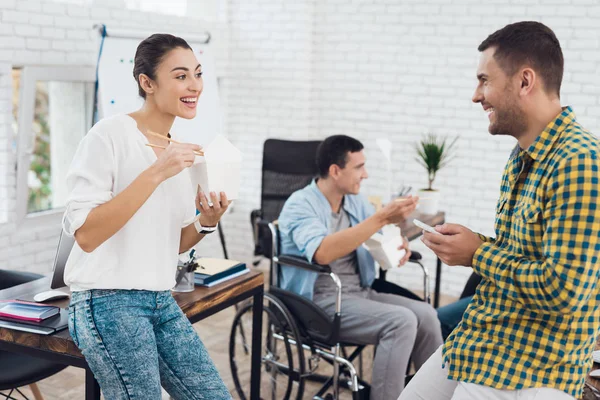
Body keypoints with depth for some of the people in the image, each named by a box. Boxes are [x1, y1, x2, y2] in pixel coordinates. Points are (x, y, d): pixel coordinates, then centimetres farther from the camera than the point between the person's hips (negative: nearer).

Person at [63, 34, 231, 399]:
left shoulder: (181, 150, 10)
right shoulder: (111, 134, -12)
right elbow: (85, 234, -20)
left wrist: (205, 223, -4)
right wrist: (154, 174, -24)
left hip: (161, 300, 8)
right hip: (109, 301, -7)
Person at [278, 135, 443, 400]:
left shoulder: (355, 201, 10)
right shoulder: (300, 205, -12)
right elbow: (323, 253, -31)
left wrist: (398, 243, -7)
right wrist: (381, 218, -33)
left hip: (361, 293, 7)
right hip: (321, 302, -7)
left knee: (425, 314, -16)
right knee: (401, 321, -26)